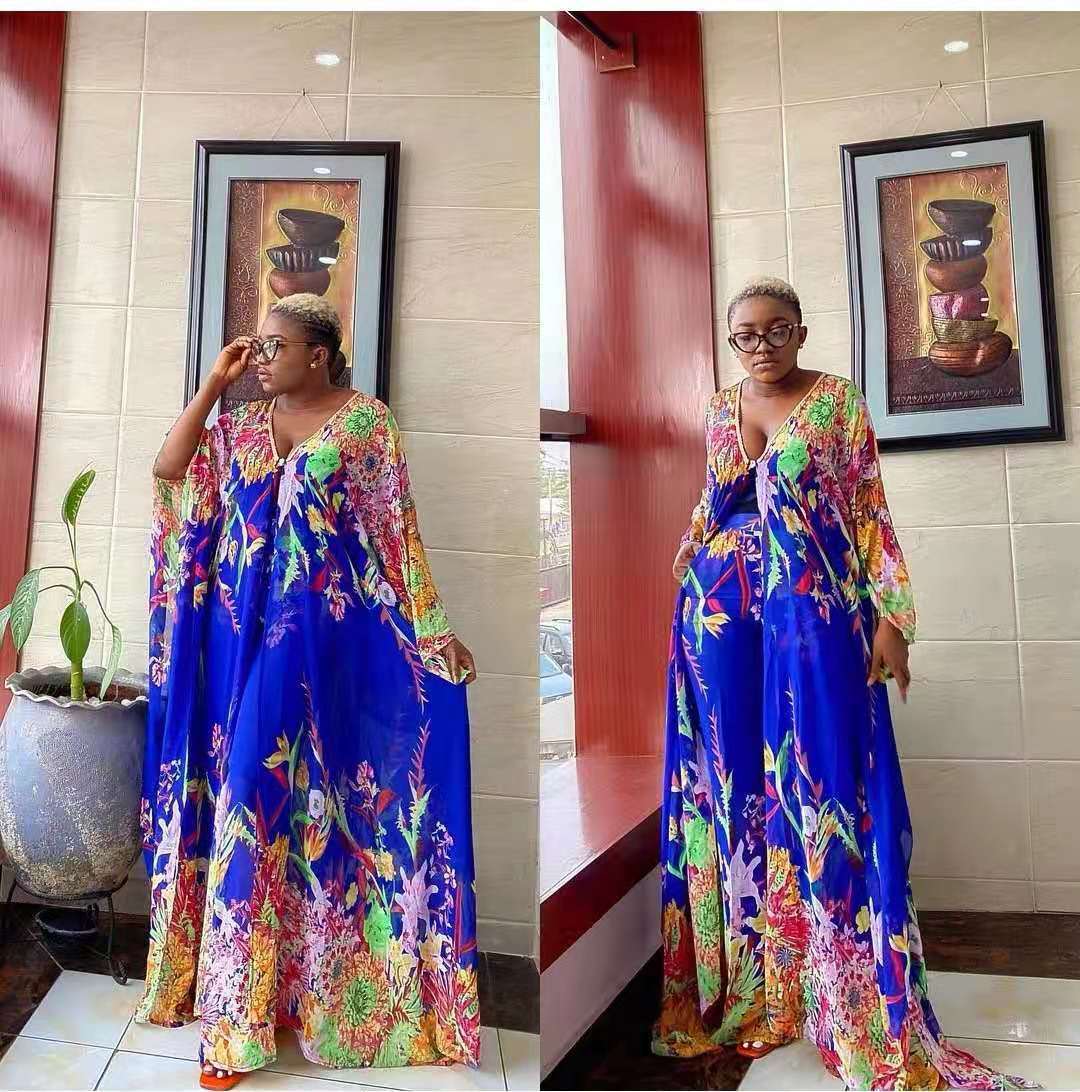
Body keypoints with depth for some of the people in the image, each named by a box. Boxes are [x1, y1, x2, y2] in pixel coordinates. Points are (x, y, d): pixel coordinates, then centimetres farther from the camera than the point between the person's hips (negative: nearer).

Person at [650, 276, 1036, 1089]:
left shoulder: (840, 401, 2)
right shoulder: (720, 408, 12)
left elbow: (871, 512, -2)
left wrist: (889, 618, -9)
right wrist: (686, 595, 16)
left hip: (814, 611, -3)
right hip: (721, 613, 4)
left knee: (822, 782, -1)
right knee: (731, 781, 8)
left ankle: (846, 994, 15)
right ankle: (745, 979, 25)